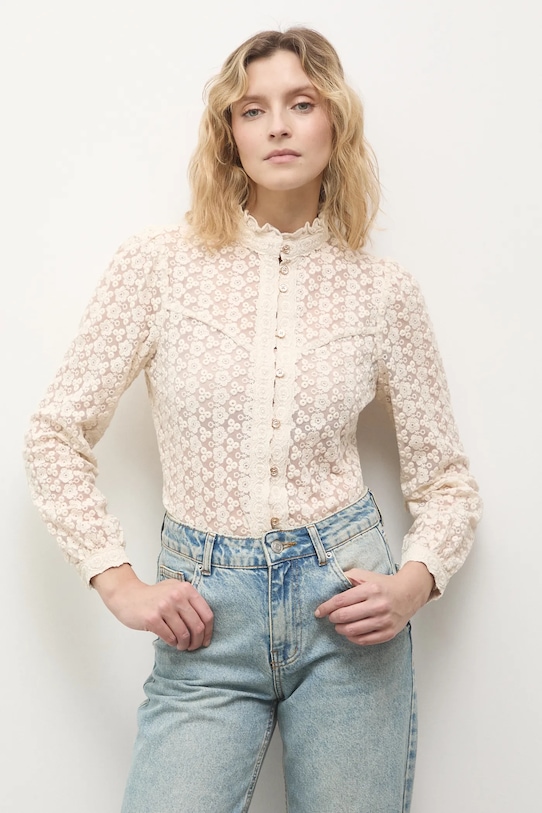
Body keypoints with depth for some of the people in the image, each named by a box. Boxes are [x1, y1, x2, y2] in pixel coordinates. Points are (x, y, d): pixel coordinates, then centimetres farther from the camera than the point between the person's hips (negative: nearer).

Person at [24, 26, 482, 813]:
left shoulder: (383, 289, 1)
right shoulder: (157, 262, -3)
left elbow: (445, 480, 9)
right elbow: (56, 432, 2)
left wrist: (414, 584, -8)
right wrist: (120, 584, -4)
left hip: (346, 606, 1)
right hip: (207, 625, 0)